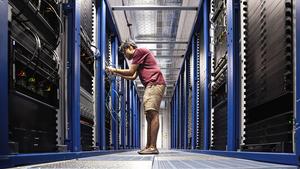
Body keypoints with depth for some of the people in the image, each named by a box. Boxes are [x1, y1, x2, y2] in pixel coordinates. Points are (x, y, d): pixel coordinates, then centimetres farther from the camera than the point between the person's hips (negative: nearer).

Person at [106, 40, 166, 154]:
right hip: (151, 86, 11)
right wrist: (118, 74, 31)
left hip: (154, 83, -11)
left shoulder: (139, 51, 1)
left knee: (152, 113, -18)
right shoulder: (139, 59, 30)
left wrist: (114, 70, 8)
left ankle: (153, 147, -24)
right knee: (149, 116, 6)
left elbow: (131, 72, -3)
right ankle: (148, 146, 5)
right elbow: (133, 77, 32)